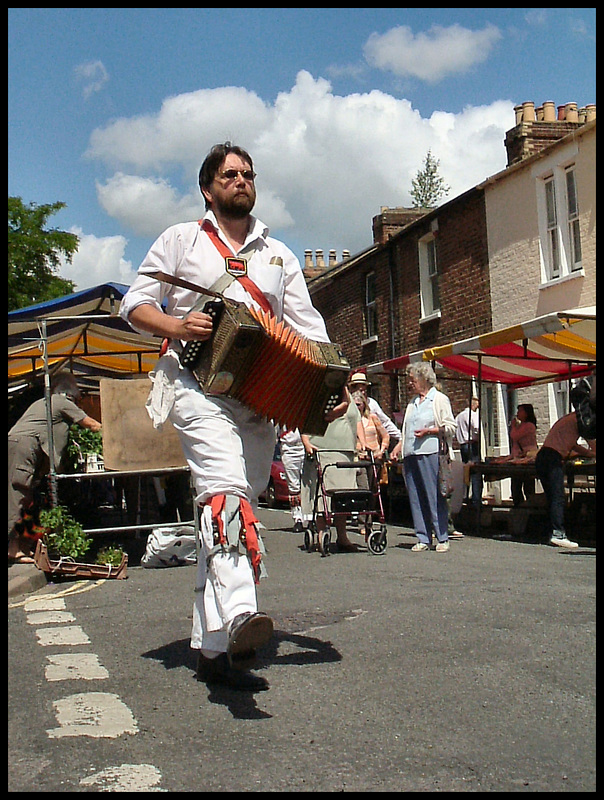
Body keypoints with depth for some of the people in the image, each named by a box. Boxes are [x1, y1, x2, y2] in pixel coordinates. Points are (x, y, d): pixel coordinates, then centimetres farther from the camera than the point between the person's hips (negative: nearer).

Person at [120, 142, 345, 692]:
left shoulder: (278, 255, 23)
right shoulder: (182, 240, 14)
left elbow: (308, 325, 17)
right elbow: (135, 305, 9)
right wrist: (177, 326, -12)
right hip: (199, 385, -4)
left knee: (236, 507, 2)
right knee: (226, 491, -28)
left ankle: (211, 647, 7)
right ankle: (239, 616, -44)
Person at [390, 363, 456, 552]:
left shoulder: (440, 399, 3)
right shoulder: (412, 403, 23)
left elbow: (450, 427, -3)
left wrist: (428, 431, -13)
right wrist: (397, 448, 14)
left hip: (431, 454, -7)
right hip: (411, 455, 7)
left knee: (435, 497, -7)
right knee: (416, 498, 4)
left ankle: (442, 538, -1)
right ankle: (423, 538, 9)